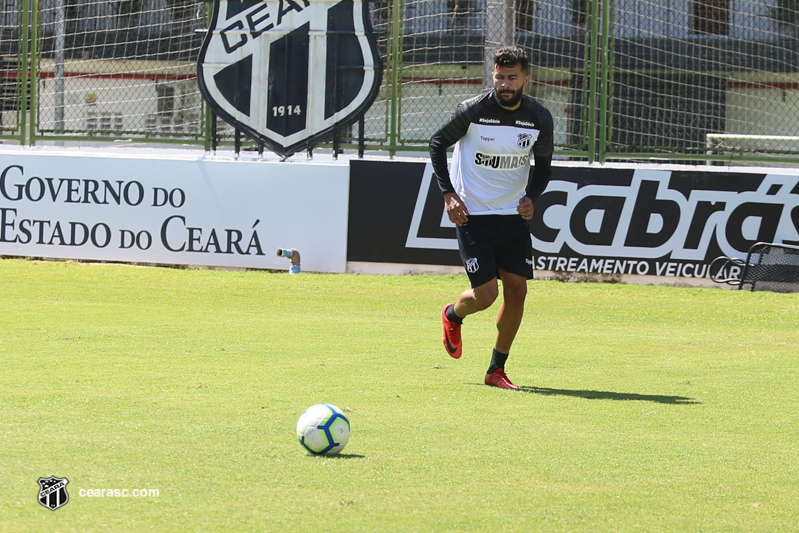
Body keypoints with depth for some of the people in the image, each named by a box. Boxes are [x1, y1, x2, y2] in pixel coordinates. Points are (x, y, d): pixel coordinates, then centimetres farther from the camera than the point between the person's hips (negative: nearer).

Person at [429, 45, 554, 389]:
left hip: (514, 216, 4)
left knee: (517, 289, -5)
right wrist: (448, 193, -7)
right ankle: (453, 315, 28)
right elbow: (437, 143, 1)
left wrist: (530, 196, -6)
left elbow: (544, 164, 13)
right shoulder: (473, 110, -13)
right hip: (473, 215, -4)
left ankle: (496, 370, 9)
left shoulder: (539, 118, -3)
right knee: (486, 294, -9)